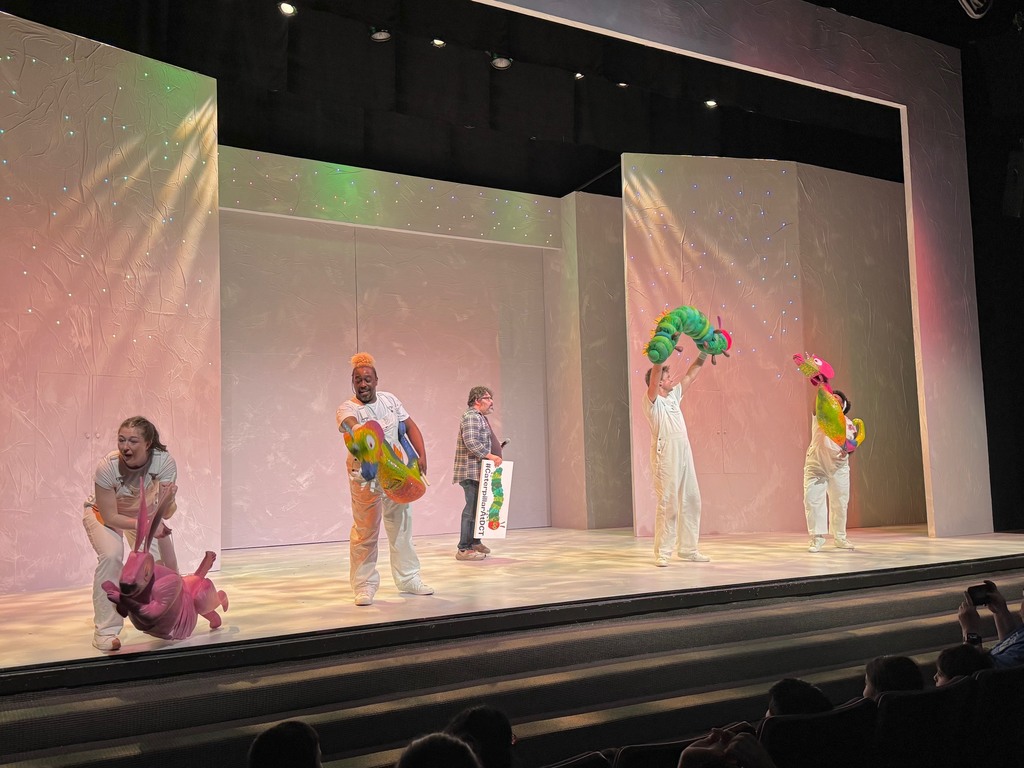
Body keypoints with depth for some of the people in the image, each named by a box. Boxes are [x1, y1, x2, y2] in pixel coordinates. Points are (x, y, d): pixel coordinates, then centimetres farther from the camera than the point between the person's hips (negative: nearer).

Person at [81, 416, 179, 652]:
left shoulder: (164, 461, -32)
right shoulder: (107, 466, -36)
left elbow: (166, 513, -28)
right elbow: (109, 517, -26)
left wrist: (168, 500, -50)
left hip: (142, 511, 3)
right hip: (103, 512, -2)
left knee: (164, 563, -4)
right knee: (111, 555, -29)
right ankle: (105, 631, -16)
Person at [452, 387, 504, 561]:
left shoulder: (480, 417, 22)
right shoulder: (471, 416, -12)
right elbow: (471, 442, -24)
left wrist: (494, 449, 19)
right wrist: (490, 455, -26)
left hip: (479, 472, 11)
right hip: (472, 471, -11)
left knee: (478, 507, 14)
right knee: (472, 508, -10)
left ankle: (475, 542, 24)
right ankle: (464, 549, -7)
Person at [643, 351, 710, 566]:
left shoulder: (674, 396, 18)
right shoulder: (652, 401, -3)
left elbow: (690, 376, 24)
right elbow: (653, 376, -19)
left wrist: (703, 354, 20)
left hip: (684, 454, 8)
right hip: (665, 456, -8)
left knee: (691, 502, 9)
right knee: (667, 504, -8)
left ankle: (688, 548, 18)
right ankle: (662, 553, -2)